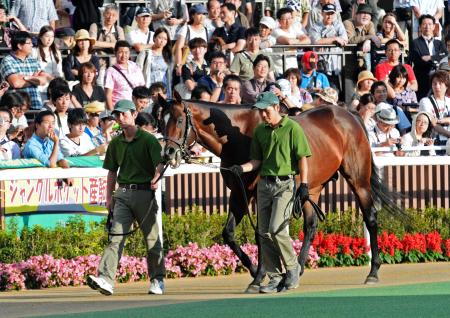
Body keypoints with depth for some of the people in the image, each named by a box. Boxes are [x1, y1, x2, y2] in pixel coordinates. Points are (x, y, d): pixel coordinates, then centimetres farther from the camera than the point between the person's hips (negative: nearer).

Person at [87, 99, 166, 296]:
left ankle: (157, 280, 18)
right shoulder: (116, 143, 13)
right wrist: (109, 197, 12)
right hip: (122, 194, 4)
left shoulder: (148, 140, -3)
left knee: (152, 238, 5)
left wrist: (155, 178, -34)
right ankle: (105, 280, -23)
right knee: (116, 236, -10)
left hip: (144, 192, -4)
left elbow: (159, 164, -13)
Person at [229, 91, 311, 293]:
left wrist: (304, 184, -11)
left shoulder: (292, 128, -5)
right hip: (264, 184, 6)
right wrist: (242, 169, -3)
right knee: (264, 233, 4)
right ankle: (275, 277, 10)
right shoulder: (260, 131, 12)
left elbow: (302, 158, -5)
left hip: (284, 183, -6)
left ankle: (292, 268, 1)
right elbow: (257, 161, 15)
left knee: (276, 229, -17)